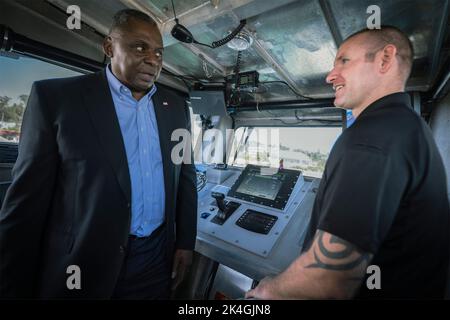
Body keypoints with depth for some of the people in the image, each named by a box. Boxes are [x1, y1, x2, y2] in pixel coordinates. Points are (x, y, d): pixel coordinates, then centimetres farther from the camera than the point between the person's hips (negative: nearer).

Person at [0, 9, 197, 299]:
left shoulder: (176, 106, 3)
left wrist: (185, 242, 4)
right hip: (82, 266, -2)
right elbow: (28, 197, -7)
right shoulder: (56, 96, -8)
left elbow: (186, 175, 5)